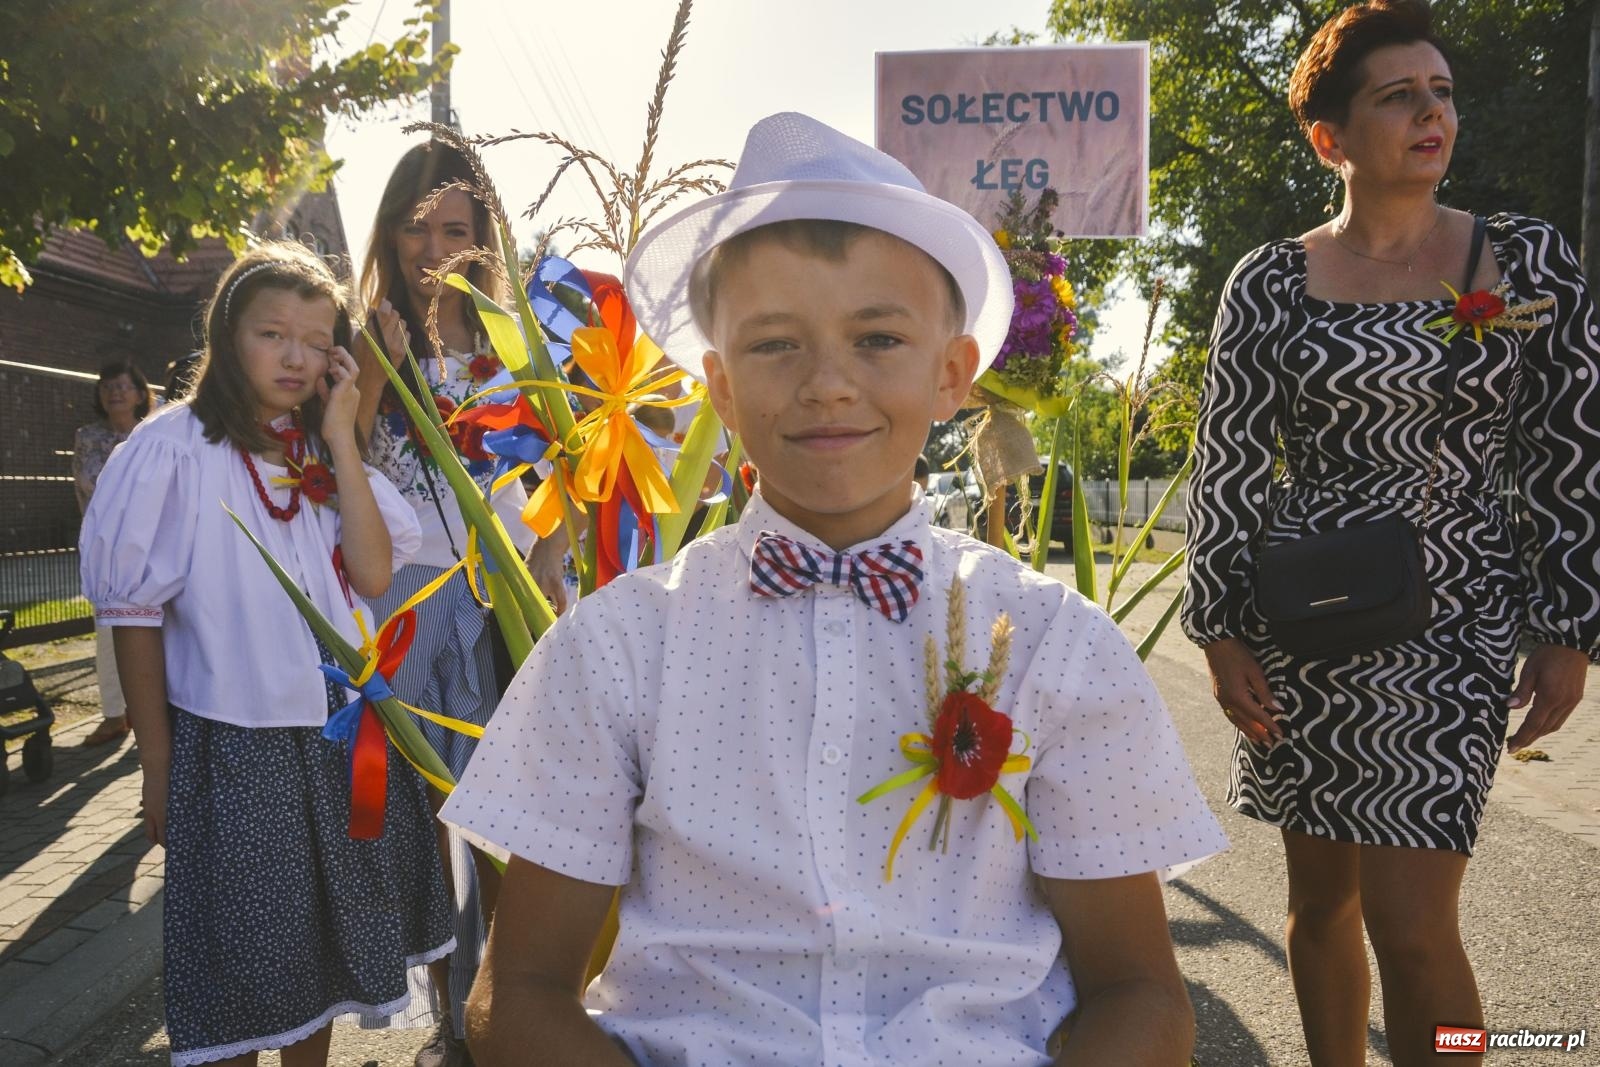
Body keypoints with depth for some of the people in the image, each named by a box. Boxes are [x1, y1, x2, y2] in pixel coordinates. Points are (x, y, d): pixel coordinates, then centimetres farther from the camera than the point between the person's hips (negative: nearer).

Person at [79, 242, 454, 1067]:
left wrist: (340, 439, -11)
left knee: (326, 942, 19)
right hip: (232, 745, -5)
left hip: (340, 736, 5)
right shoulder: (173, 447, -10)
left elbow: (374, 575, -8)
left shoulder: (324, 454, 6)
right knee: (244, 960, 10)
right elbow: (135, 612, -7)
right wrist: (158, 765, -6)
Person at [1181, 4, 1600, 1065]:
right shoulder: (1270, 281, 2)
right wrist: (1220, 631, -4)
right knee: (1321, 893, 13)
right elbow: (1227, 467, 1)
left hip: (1452, 628, -1)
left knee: (1410, 921, -6)